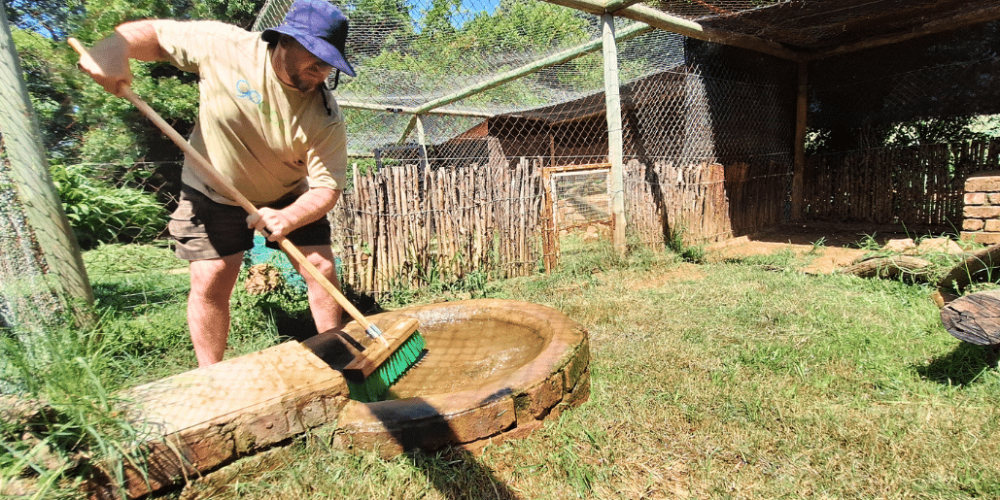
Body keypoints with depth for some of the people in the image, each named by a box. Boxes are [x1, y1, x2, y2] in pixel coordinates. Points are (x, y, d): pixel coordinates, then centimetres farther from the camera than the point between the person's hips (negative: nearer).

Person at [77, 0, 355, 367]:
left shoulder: (325, 116, -23)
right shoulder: (221, 46, -20)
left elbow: (328, 188, -25)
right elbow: (153, 33, -5)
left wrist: (288, 218, -42)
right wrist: (115, 45, -27)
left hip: (290, 197, 1)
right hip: (212, 194, 0)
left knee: (322, 269, -6)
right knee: (210, 284, -1)